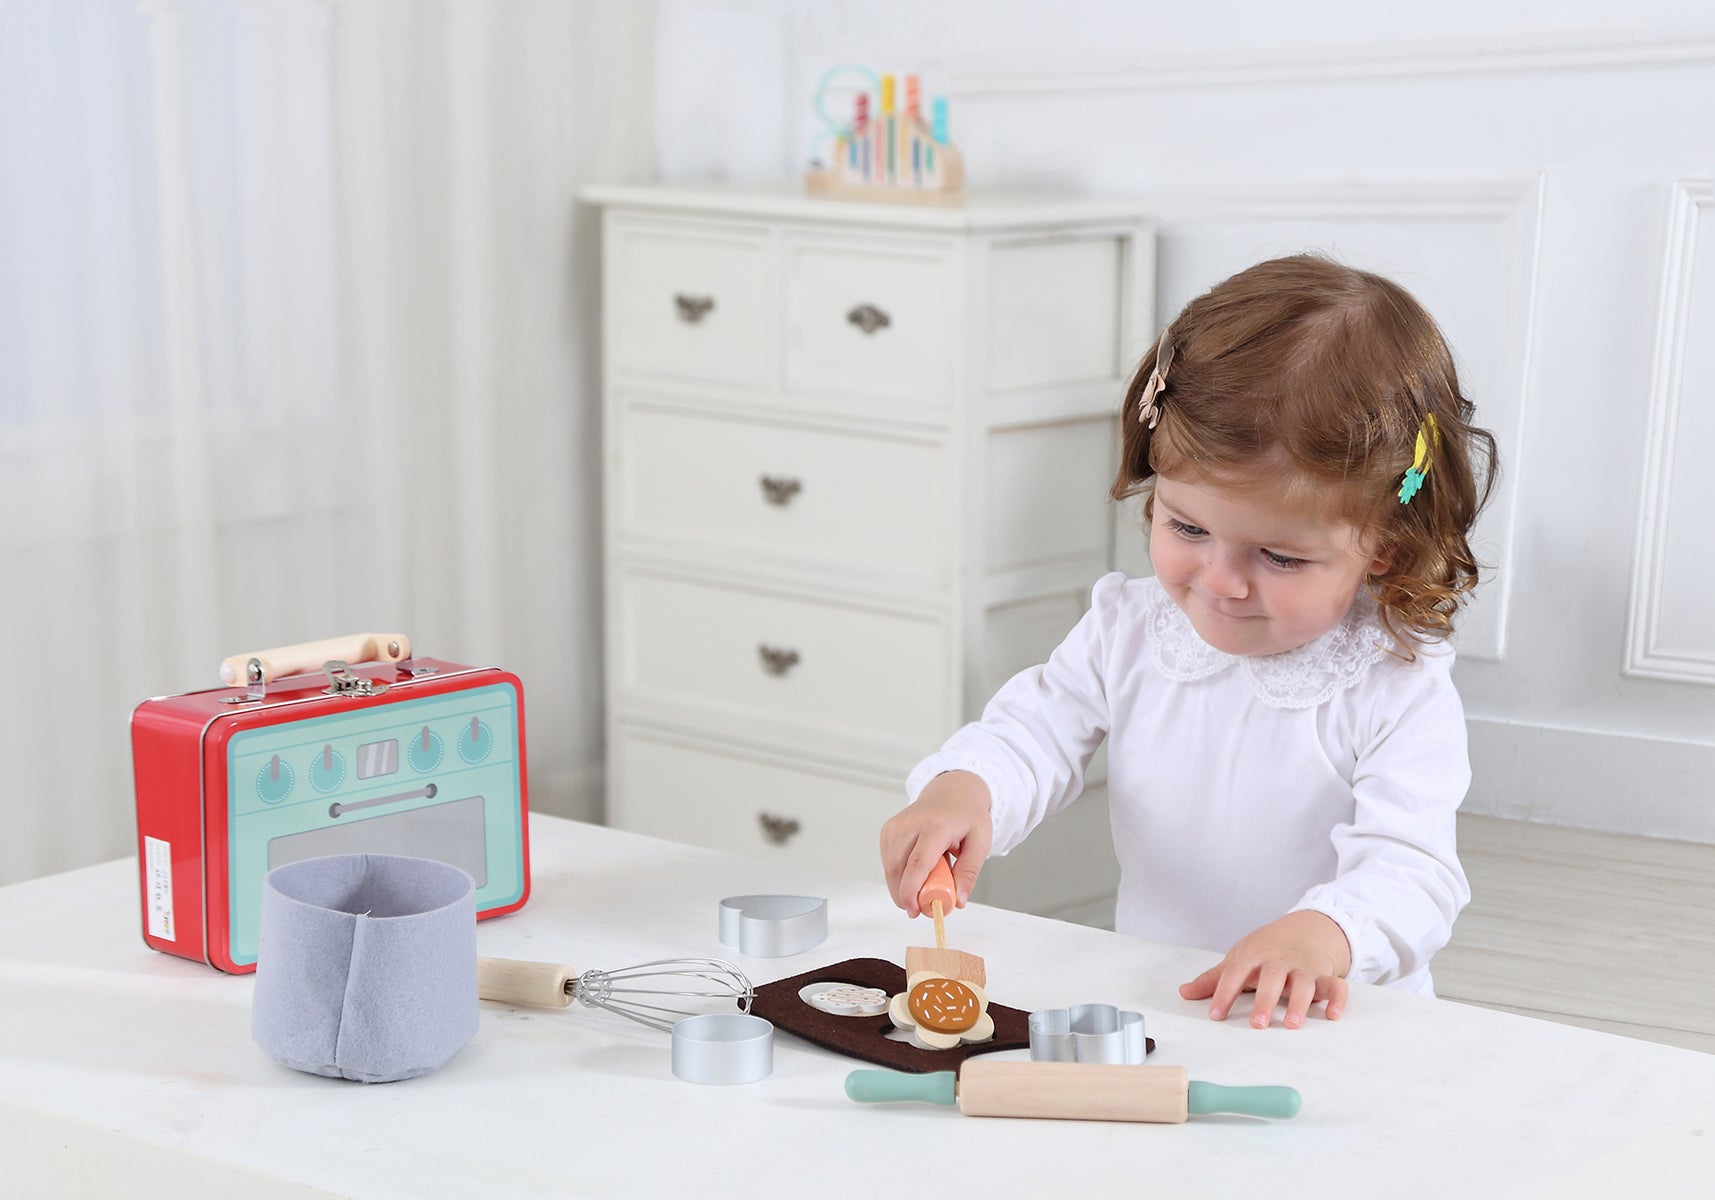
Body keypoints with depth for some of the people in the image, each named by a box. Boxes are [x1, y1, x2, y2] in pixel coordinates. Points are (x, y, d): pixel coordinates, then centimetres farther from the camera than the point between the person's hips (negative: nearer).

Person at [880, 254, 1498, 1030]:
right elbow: (1035, 731, 4)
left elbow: (1411, 872, -18)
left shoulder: (1397, 692, -11)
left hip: (1320, 1026, -3)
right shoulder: (1130, 629, 3)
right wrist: (962, 791, -20)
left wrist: (1324, 934, -40)